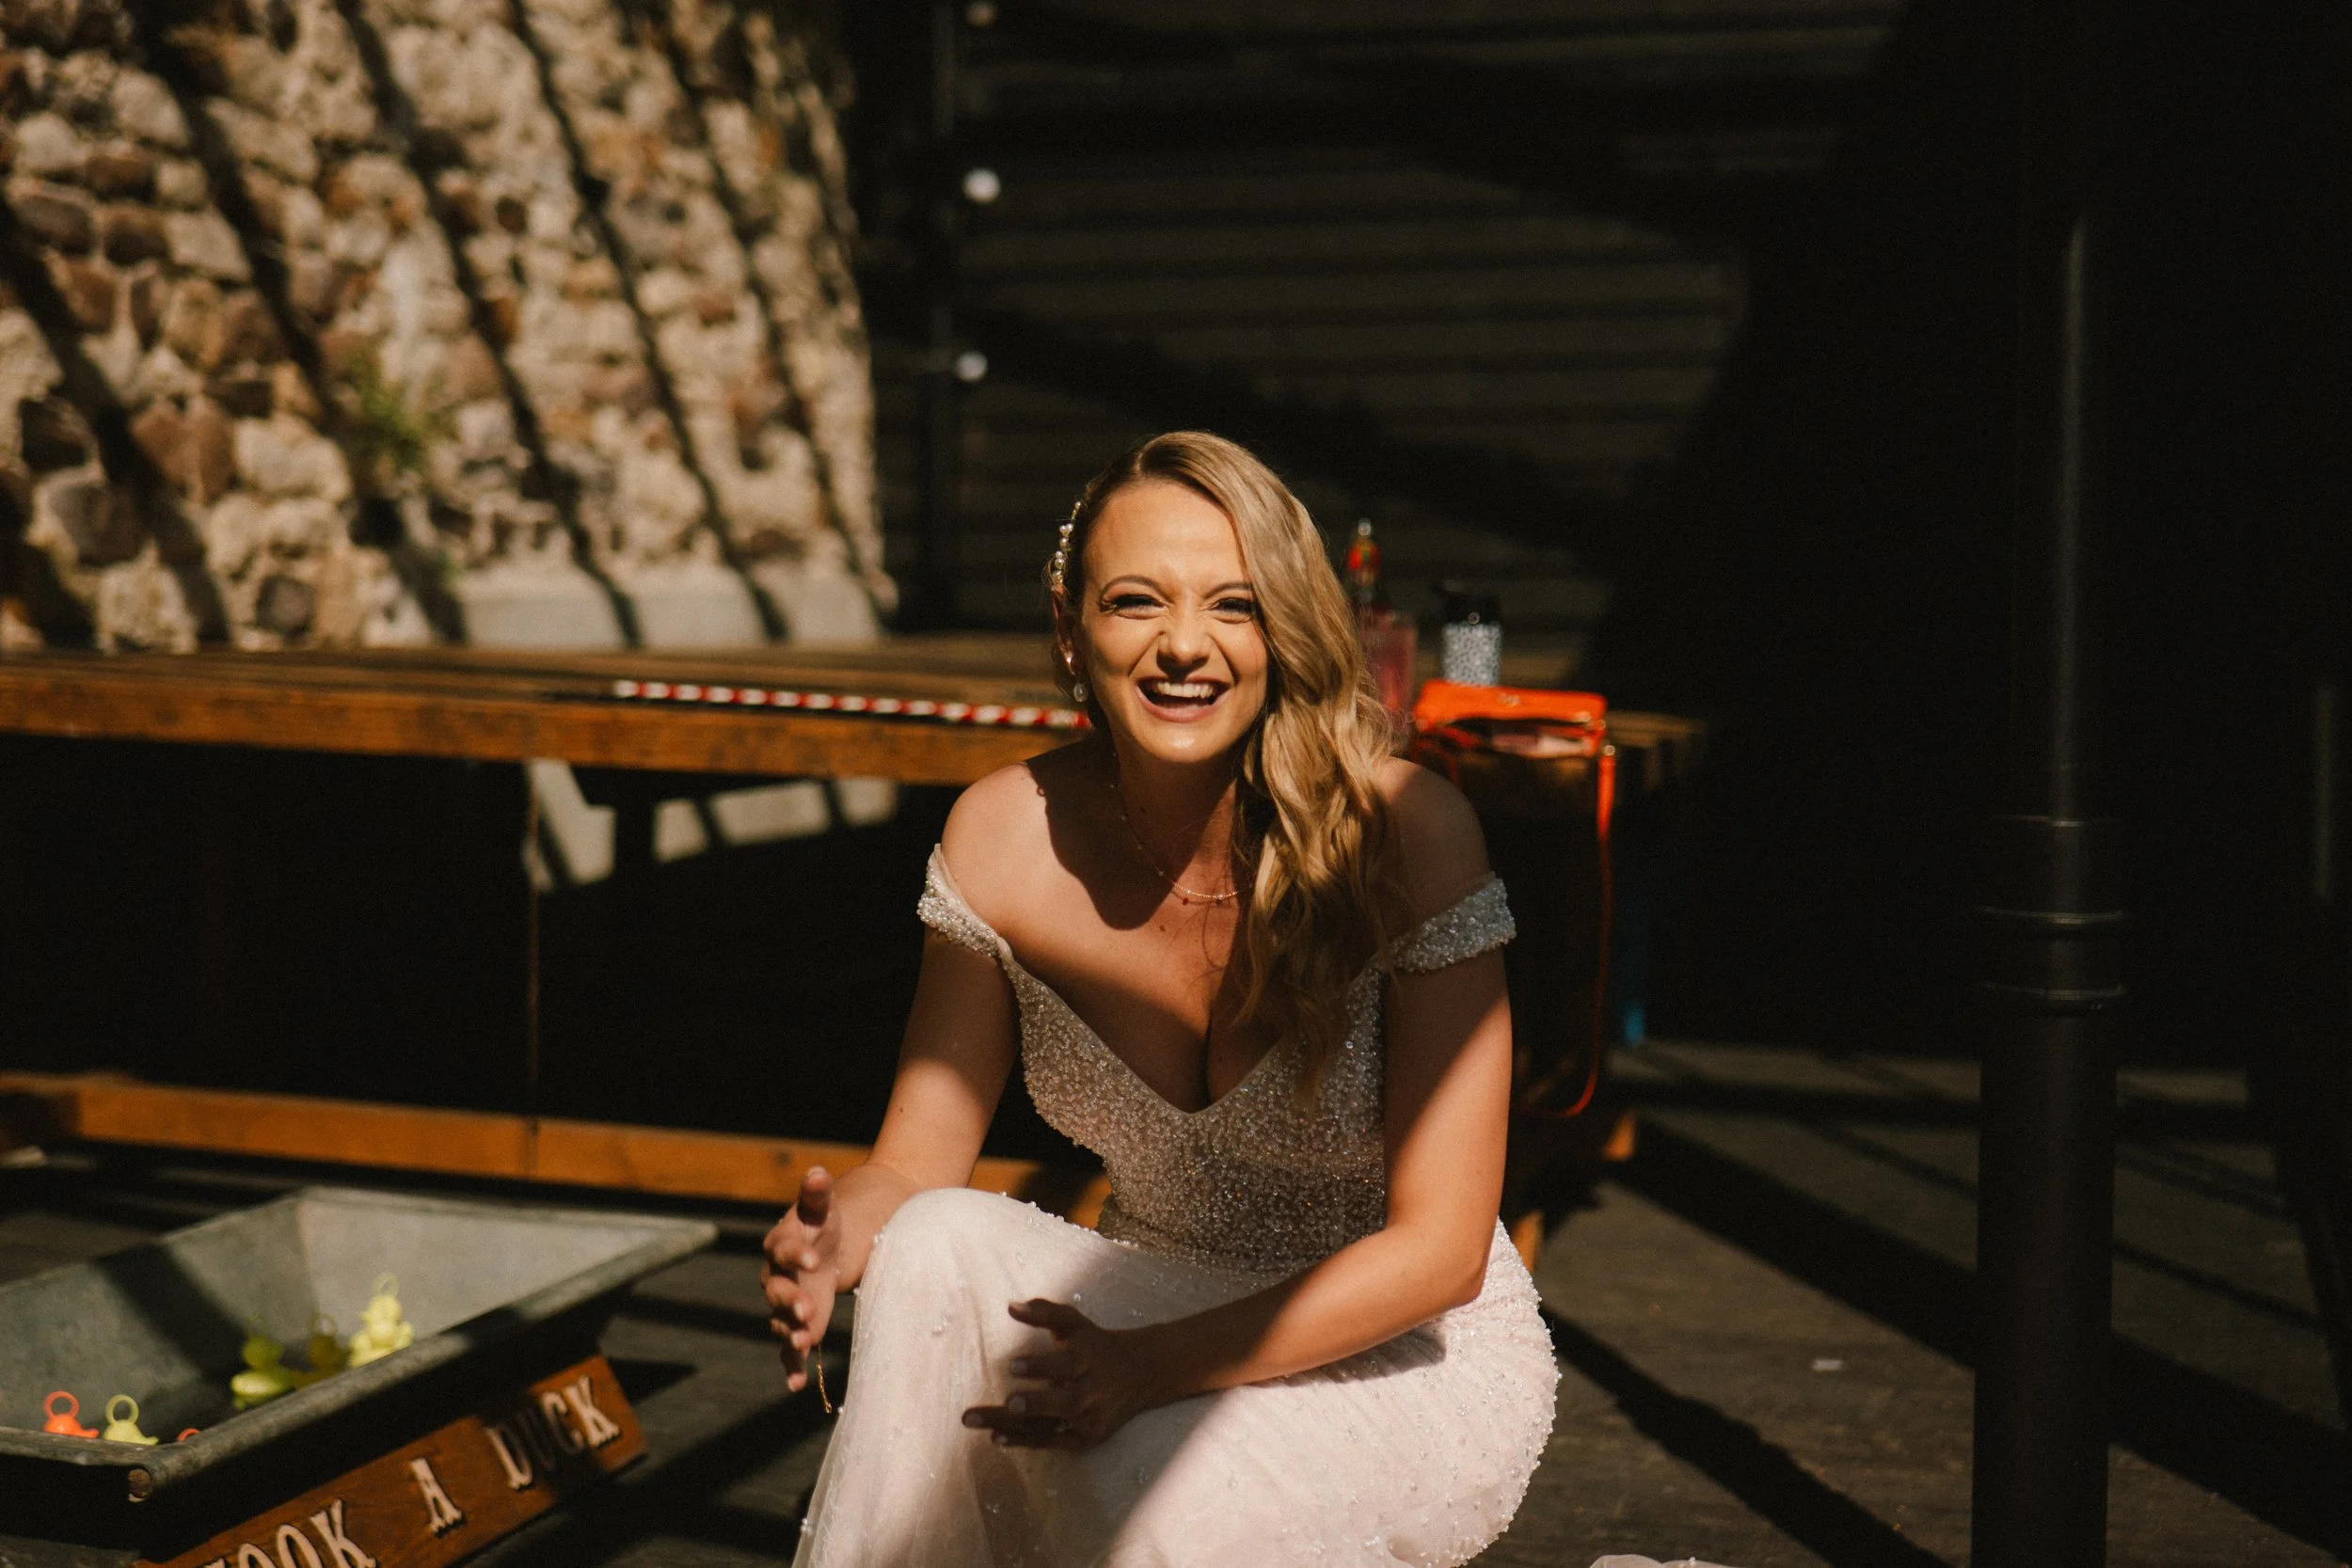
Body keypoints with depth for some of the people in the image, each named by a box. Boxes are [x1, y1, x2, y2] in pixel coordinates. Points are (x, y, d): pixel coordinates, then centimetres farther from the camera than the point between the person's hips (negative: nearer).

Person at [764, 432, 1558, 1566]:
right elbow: (917, 1164, -4)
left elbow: (1440, 1249, -20)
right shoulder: (1005, 837, -10)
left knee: (1154, 1474, -34)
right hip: (1163, 1314, 4)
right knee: (936, 1248, -26)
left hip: (1420, 1362, -3)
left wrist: (1156, 1366, -33)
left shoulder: (1401, 833, -21)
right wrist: (837, 1234, -29)